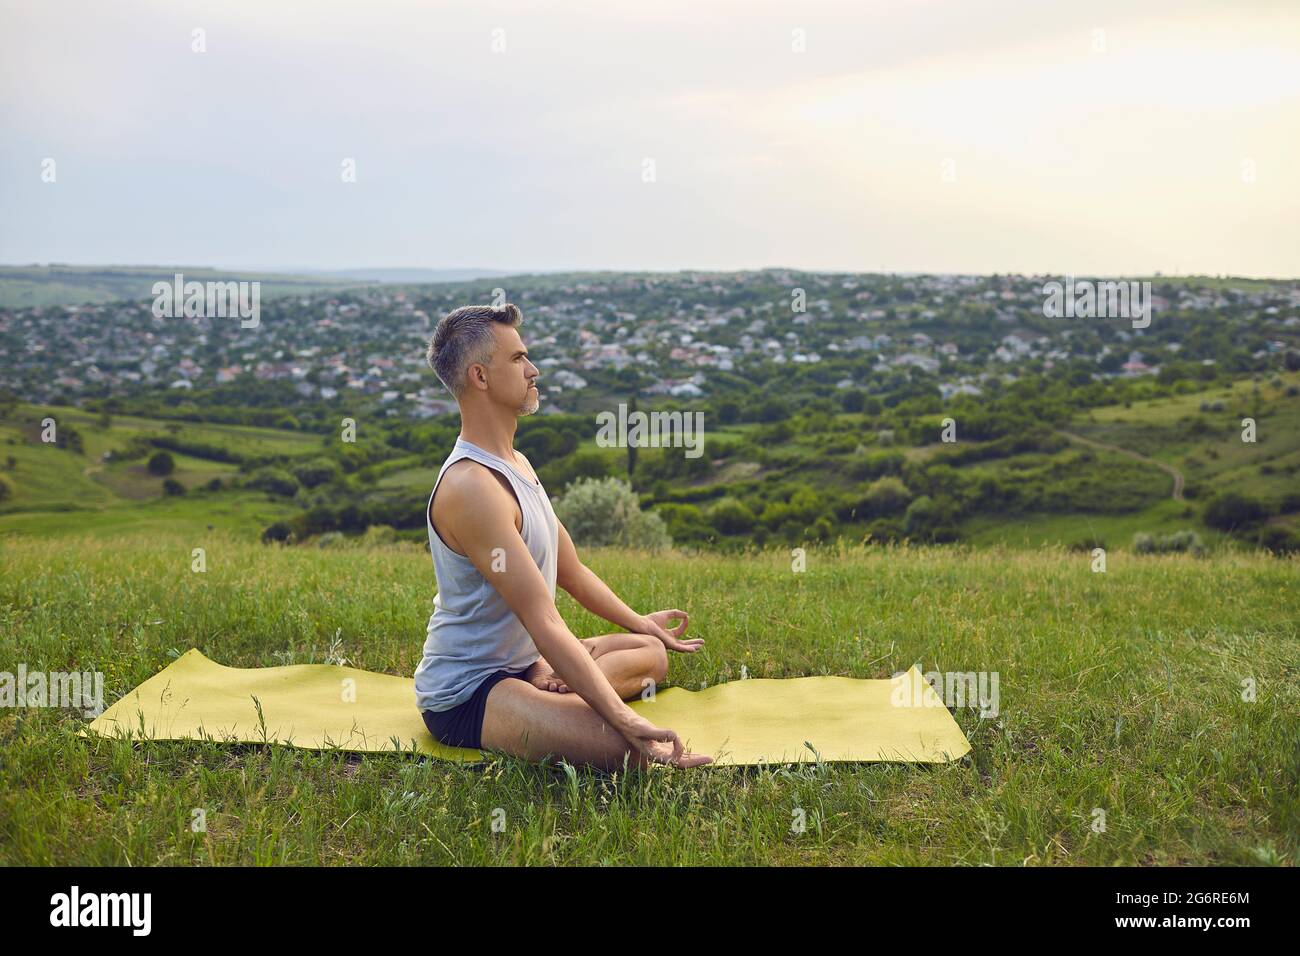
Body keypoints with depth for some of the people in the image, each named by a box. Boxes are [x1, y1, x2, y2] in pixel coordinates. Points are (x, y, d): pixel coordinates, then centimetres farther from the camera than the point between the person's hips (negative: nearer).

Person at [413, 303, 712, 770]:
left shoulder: (517, 465, 10)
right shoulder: (472, 486, -24)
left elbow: (573, 573, 21)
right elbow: (544, 622, -29)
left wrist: (640, 622, 30)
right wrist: (624, 720, -32)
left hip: (519, 660, 10)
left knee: (651, 652, 21)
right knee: (631, 750, -31)